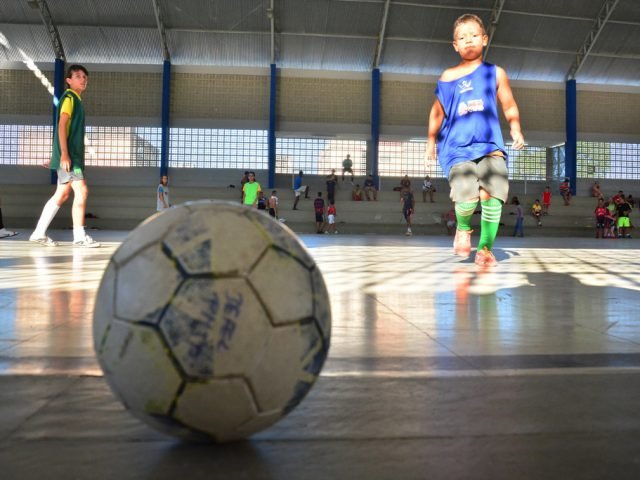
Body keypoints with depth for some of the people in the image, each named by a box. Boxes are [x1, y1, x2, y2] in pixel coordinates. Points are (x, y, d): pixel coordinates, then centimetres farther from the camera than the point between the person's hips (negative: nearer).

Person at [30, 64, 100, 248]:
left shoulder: (76, 99, 21)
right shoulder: (69, 97, -6)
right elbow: (61, 126, -16)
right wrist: (64, 154, -24)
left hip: (73, 155, 9)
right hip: (68, 155, -9)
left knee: (62, 194, 10)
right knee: (81, 191, -12)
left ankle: (39, 233, 14)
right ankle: (79, 236, -10)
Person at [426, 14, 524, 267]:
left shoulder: (495, 73, 11)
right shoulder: (447, 77, 11)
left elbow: (510, 107, 13)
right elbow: (437, 112, 19)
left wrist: (516, 129, -3)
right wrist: (431, 142, 16)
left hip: (490, 146, 1)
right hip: (456, 148, -1)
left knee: (492, 194, -19)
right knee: (467, 197, -20)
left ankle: (485, 248, 0)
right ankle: (463, 228, 16)